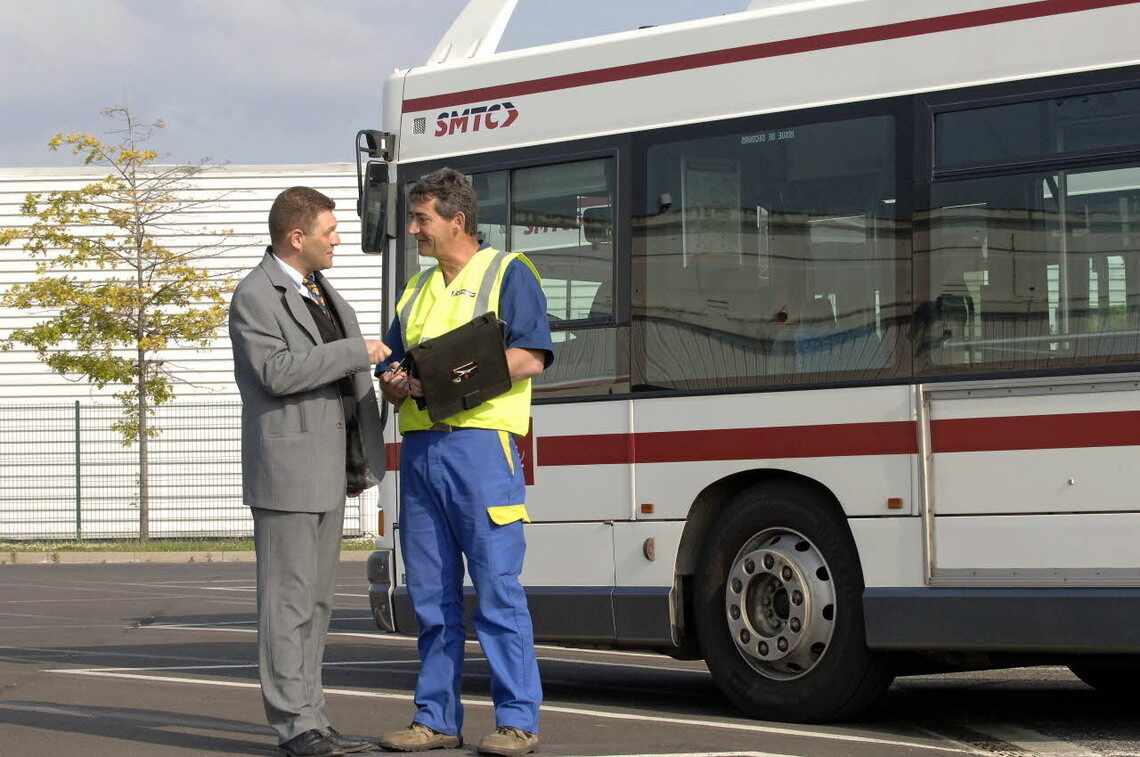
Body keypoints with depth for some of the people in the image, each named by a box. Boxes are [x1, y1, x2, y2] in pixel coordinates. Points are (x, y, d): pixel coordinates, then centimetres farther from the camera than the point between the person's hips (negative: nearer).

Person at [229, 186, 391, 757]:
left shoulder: (323, 292, 18)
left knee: (316, 601, 10)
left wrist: (363, 459, 18)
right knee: (287, 599, -7)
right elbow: (279, 372, -22)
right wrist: (356, 352, -18)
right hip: (286, 469, -9)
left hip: (329, 470, 9)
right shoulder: (255, 296, -10)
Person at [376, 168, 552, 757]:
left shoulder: (507, 273, 3)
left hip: (479, 443, -7)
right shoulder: (418, 289, 23)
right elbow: (391, 371, 23)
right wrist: (395, 384, -2)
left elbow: (530, 358, -10)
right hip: (419, 448, 7)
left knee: (497, 588, -7)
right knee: (431, 594, 7)